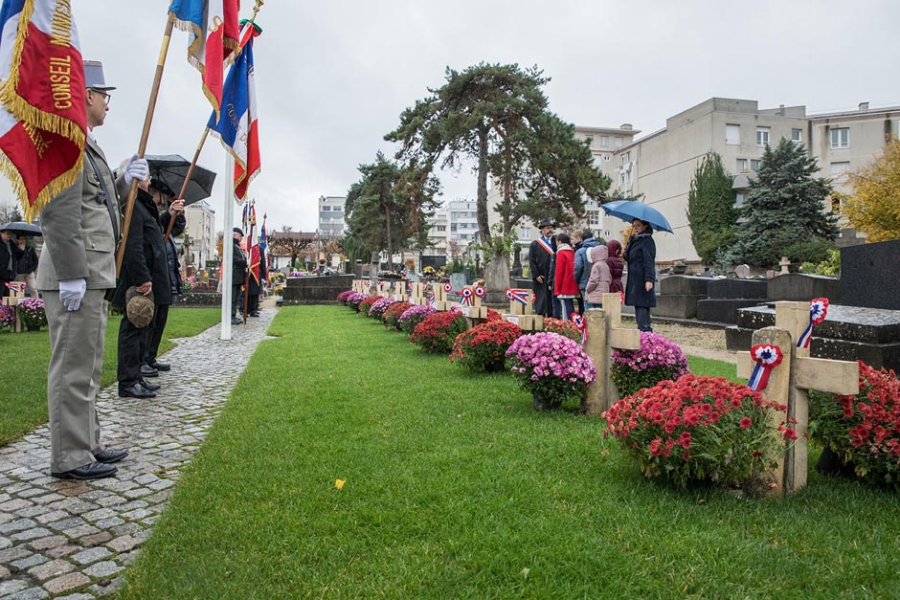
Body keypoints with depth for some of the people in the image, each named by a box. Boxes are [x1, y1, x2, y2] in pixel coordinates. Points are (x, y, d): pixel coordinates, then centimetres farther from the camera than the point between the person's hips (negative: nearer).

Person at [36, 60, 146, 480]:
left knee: (86, 366, 15)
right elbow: (58, 213, -19)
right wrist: (71, 275, -23)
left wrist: (124, 182, 12)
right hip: (76, 276, -10)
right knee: (74, 367, -4)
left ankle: (85, 445, 26)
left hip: (91, 275, 10)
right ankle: (70, 458, 5)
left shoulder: (86, 146, 20)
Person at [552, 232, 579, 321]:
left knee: (565, 311, -8)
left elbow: (559, 272, -11)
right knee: (571, 310, 11)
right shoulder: (572, 252, 13)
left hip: (564, 288, -8)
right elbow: (574, 270, 15)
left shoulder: (561, 253, -9)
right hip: (572, 287, 8)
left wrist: (557, 289, -7)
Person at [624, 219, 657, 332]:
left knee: (642, 307, -12)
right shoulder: (634, 240, 19)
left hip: (642, 280, -10)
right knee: (639, 309, 12)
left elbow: (649, 261, -18)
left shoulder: (647, 240, -8)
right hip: (634, 279, 10)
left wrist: (649, 279, -25)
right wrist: (626, 252, 6)